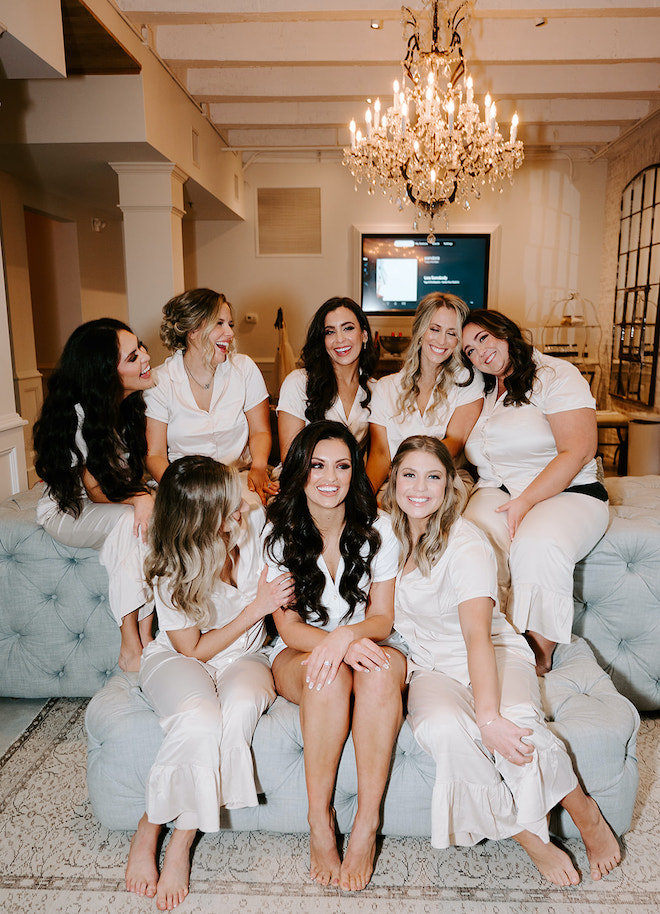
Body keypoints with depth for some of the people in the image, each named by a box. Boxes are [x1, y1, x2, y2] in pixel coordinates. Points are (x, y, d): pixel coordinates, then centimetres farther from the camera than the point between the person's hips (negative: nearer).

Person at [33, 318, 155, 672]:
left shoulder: (132, 404, -4)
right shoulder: (76, 415, -24)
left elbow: (135, 472, 4)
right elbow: (95, 492, -20)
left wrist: (145, 496, -18)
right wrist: (137, 498, -39)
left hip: (121, 504, 6)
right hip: (67, 510, -5)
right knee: (126, 520, -35)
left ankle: (145, 635, -25)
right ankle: (131, 647, -31)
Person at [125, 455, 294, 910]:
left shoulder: (258, 525, -14)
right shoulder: (172, 573, -20)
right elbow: (194, 650, -13)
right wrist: (257, 608, -19)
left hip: (243, 659, 2)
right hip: (179, 660, -2)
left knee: (241, 707, -33)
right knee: (199, 720, -35)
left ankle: (181, 842, -17)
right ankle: (148, 833, -6)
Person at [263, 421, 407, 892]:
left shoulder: (376, 531, -5)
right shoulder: (280, 534, -6)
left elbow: (381, 620, -6)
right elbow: (288, 625, -7)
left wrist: (346, 636, -29)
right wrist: (335, 644, -28)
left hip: (366, 646, 1)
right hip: (299, 655, 0)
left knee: (381, 670, -34)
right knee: (328, 674, -35)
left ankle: (368, 822, -23)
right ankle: (319, 822, -20)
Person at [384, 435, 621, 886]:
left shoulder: (467, 545, -16)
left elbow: (477, 635, -27)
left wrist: (490, 717, -40)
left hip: (494, 655, -3)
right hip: (431, 666, 3)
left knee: (515, 723, -34)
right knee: (443, 728, -31)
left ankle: (586, 813, -3)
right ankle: (529, 835, -11)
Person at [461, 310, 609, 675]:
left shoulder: (555, 375, -2)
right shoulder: (484, 392, 20)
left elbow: (577, 452, -13)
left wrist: (525, 502, -19)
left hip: (566, 493, -4)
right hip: (497, 490, 5)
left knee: (536, 545, -36)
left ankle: (541, 653, -19)